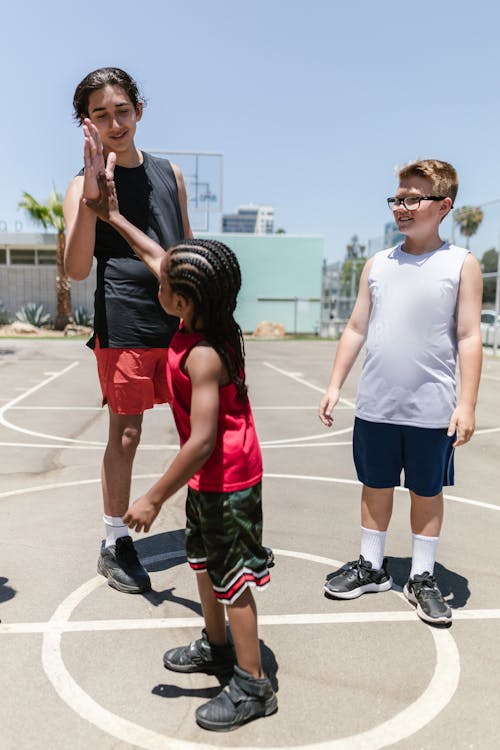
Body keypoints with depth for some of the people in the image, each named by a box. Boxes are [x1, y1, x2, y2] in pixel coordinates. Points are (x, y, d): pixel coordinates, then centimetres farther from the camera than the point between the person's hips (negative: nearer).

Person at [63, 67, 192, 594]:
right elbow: (77, 269, -15)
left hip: (181, 321, 4)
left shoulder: (169, 173, 11)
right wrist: (90, 194, -25)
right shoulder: (84, 185, -2)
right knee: (125, 434, 3)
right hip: (123, 327, -4)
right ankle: (115, 544, 21)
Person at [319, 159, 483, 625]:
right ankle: (370, 567, 32)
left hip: (431, 409, -3)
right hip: (375, 405, 3)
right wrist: (334, 385, 6)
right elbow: (356, 329, 9)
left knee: (426, 491, 10)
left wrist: (467, 403, -11)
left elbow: (468, 337, -5)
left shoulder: (461, 264, -2)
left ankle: (422, 578, 27)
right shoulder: (377, 264, 7)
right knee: (375, 485, 14)